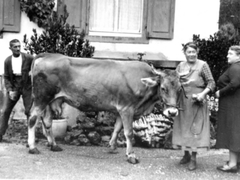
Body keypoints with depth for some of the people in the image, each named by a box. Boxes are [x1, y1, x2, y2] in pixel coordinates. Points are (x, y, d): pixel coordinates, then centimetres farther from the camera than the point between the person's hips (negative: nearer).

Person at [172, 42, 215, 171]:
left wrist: (203, 93, -19)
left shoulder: (202, 65, -5)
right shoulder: (181, 66, 8)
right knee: (183, 128, 10)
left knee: (195, 129, -2)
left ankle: (193, 159, 8)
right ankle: (186, 154, 27)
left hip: (197, 103, -4)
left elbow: (211, 83, -6)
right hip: (183, 102, 4)